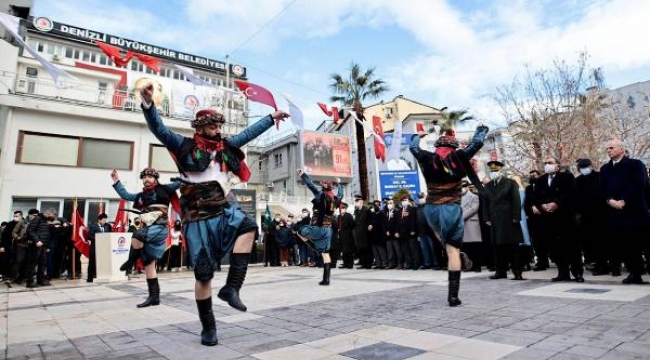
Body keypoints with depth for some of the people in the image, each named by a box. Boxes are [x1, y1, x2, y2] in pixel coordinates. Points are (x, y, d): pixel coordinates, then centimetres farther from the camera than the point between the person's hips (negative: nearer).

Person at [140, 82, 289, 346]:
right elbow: (159, 129, -10)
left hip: (223, 211, 4)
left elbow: (249, 133, 21)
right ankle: (208, 327, 19)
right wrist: (148, 103, -27)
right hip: (198, 218, -3)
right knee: (204, 274, 1)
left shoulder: (226, 146, 11)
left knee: (248, 226, -31)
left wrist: (272, 118, 28)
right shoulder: (185, 147, -1)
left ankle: (231, 287, -20)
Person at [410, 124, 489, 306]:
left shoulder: (427, 158, 2)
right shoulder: (459, 157, -1)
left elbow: (413, 147, 21)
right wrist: (481, 129, 30)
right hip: (452, 209, -2)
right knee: (453, 250, 3)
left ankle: (458, 255, 21)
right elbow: (477, 143, 9)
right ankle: (453, 295, 4)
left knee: (438, 231, 38)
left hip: (431, 209, 2)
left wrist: (418, 136, 41)